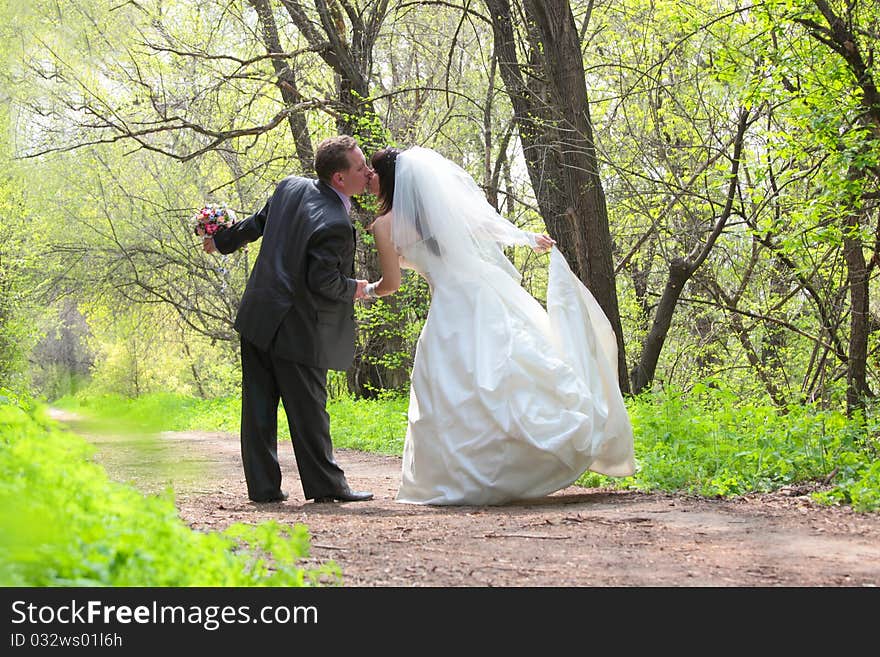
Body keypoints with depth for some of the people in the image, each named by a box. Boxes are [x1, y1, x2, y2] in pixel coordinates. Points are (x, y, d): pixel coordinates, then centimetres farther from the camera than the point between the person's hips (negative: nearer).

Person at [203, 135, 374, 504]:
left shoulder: (290, 187, 2)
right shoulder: (334, 225, -22)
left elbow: (259, 222, 16)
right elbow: (323, 281, -21)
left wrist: (223, 241, 32)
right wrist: (353, 289, -2)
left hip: (256, 316, 8)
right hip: (297, 329, -7)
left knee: (259, 406, 9)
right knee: (308, 408, 2)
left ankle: (263, 485, 14)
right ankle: (325, 484, 11)